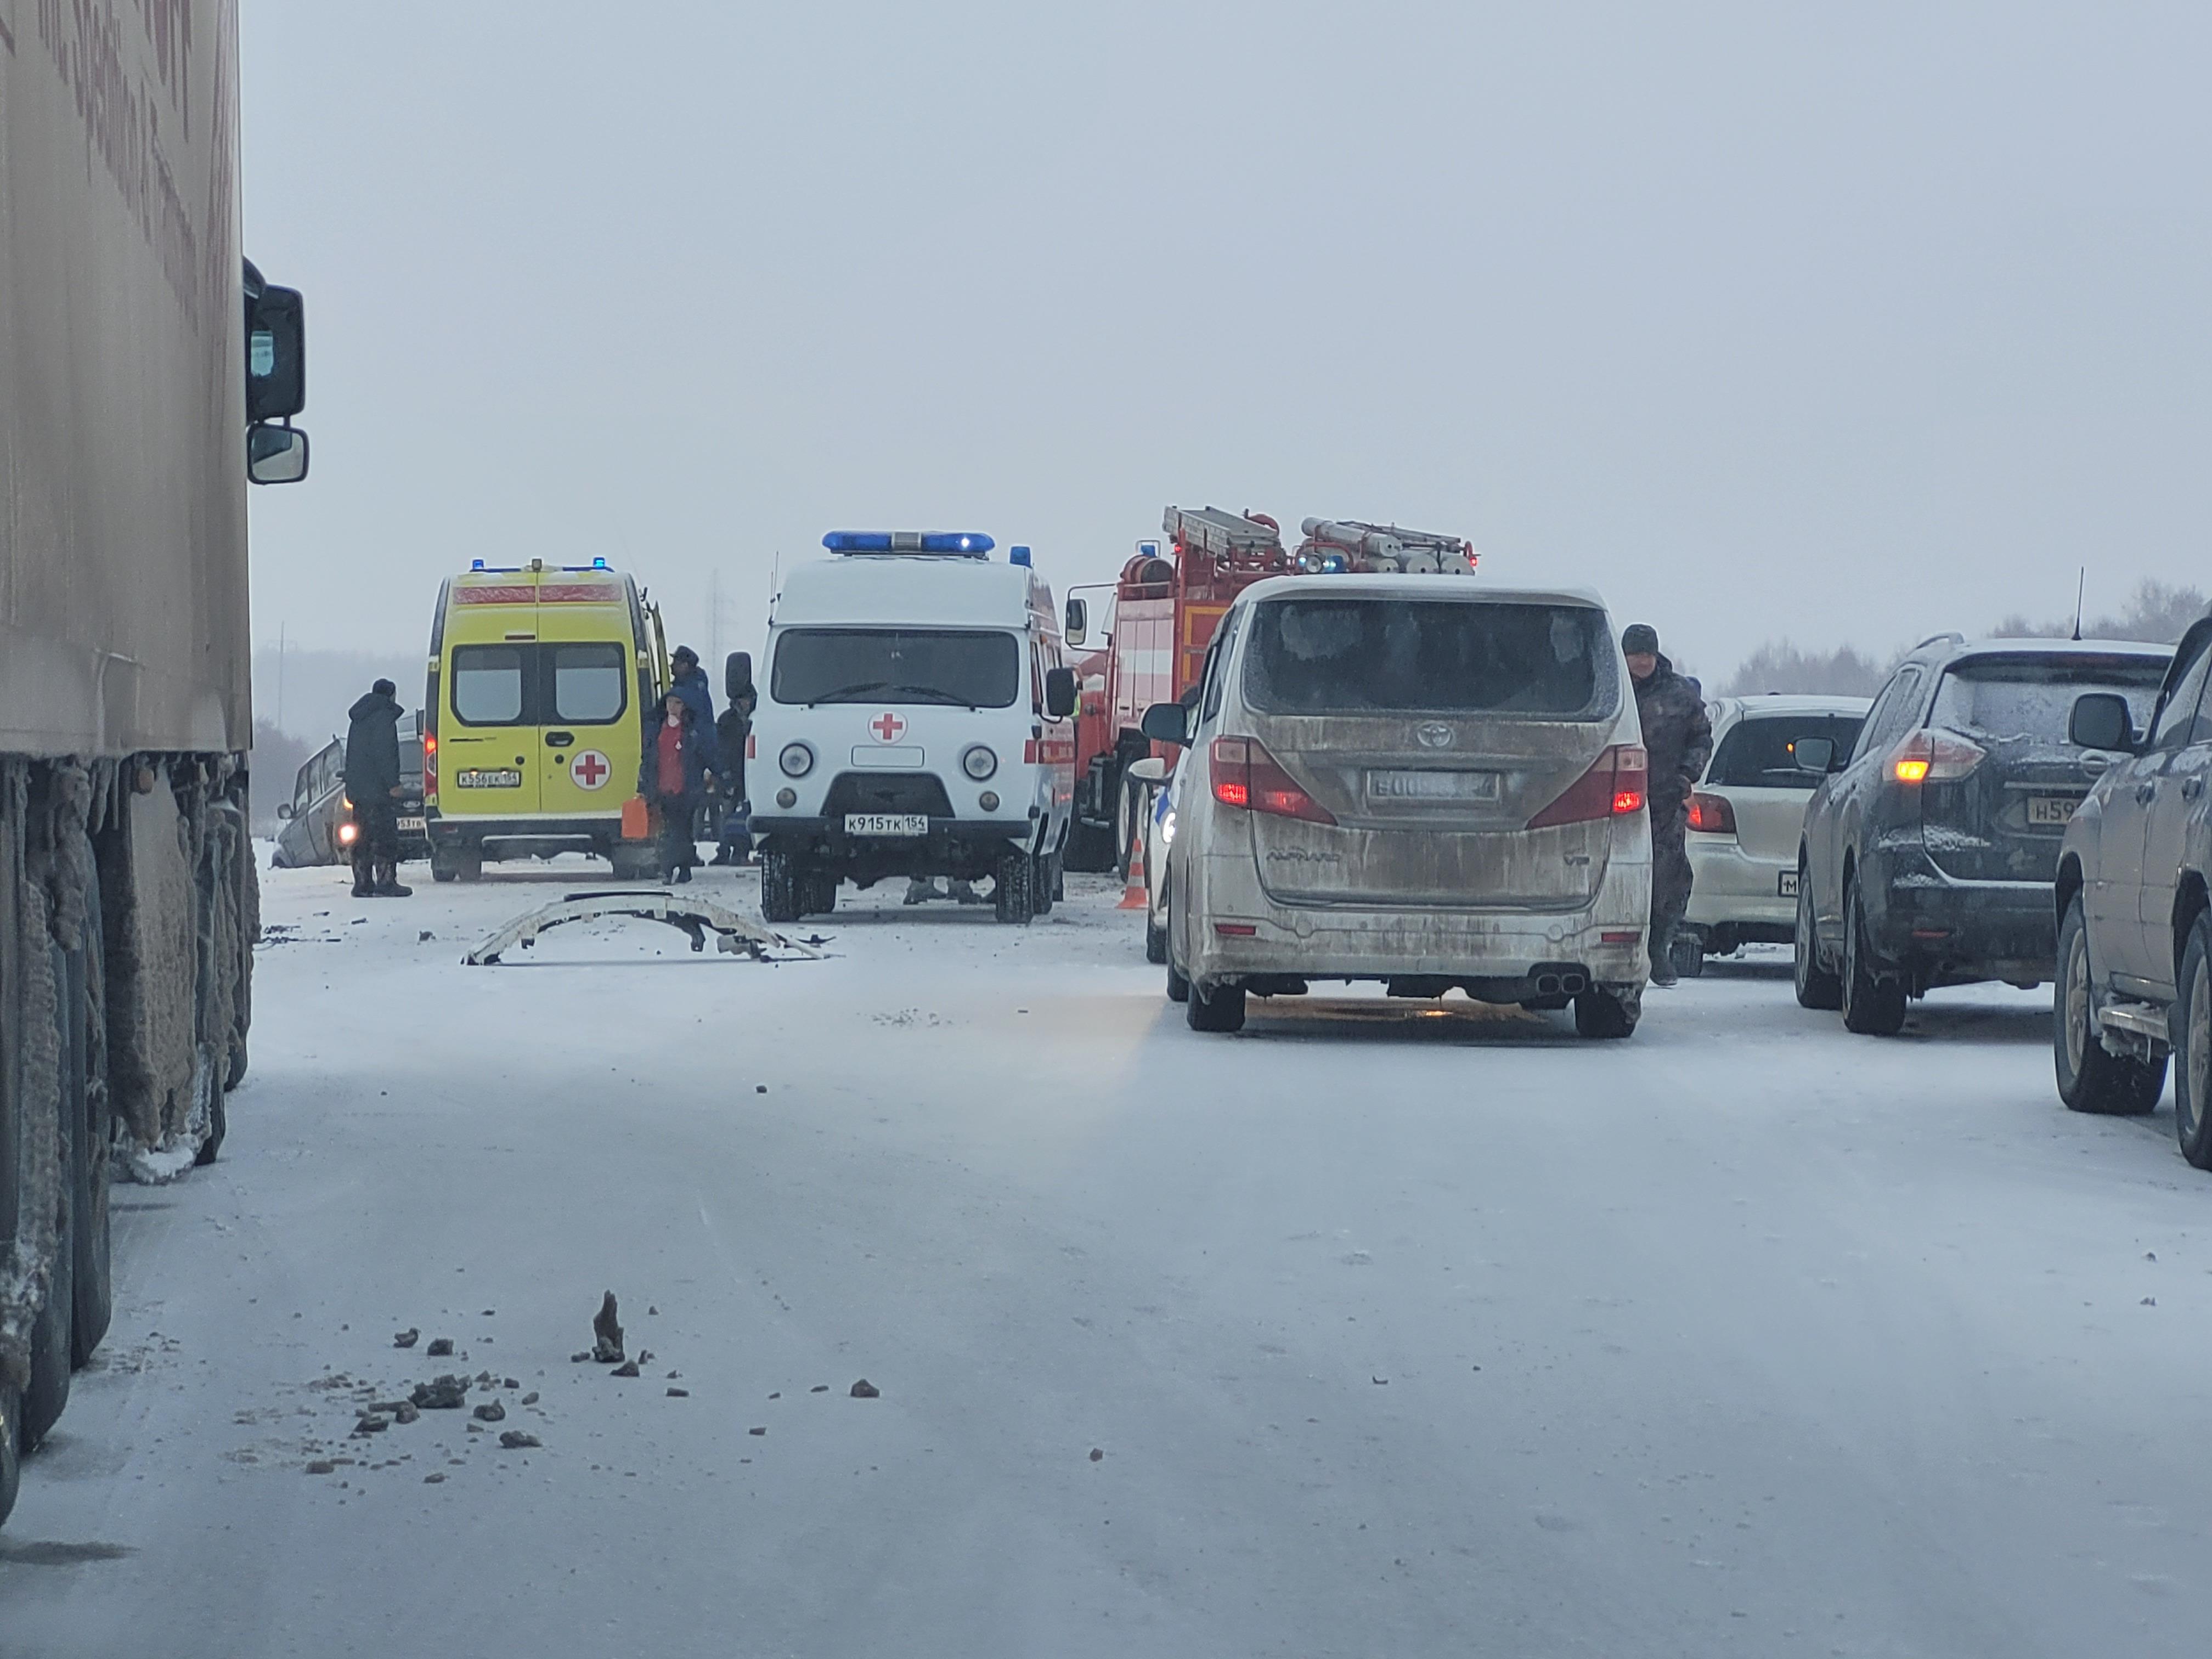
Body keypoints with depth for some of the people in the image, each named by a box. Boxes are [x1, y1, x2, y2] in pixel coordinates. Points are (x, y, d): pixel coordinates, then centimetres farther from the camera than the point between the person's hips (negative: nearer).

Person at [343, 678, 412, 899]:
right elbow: (384, 754, -18)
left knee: (362, 838, 10)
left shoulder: (358, 720, 21)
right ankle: (386, 883, -12)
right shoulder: (384, 717, -9)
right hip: (379, 790, -9)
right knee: (385, 837, -8)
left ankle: (363, 884, 9)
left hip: (358, 788, 9)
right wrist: (393, 784, -19)